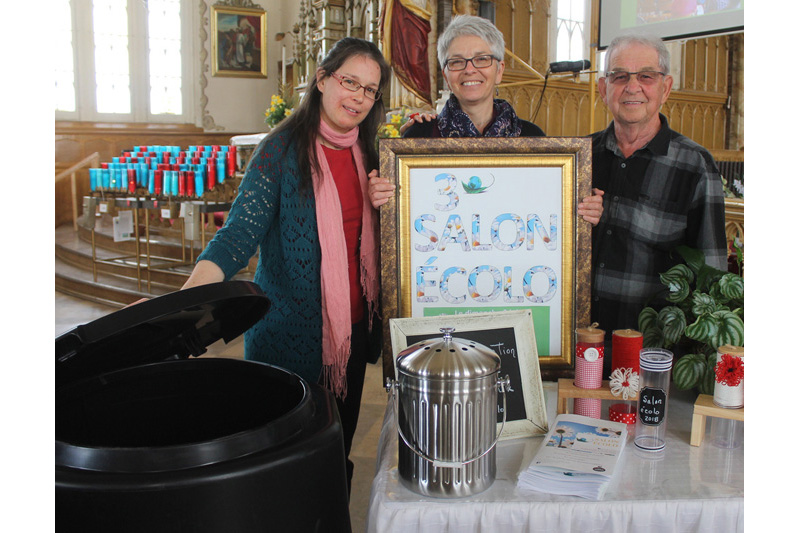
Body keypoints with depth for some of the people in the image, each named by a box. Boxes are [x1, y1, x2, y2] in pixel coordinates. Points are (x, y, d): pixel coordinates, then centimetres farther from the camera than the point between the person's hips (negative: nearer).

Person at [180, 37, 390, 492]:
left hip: (352, 328, 5)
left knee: (339, 449, 16)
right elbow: (240, 234, -18)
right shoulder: (283, 149, -10)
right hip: (290, 335, -5)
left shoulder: (367, 153, 7)